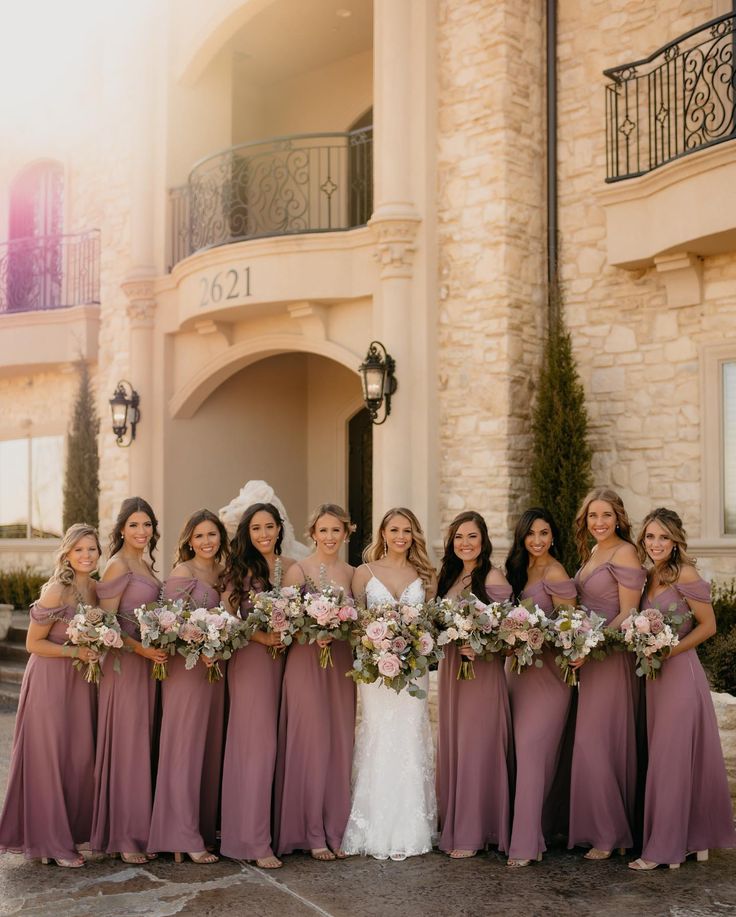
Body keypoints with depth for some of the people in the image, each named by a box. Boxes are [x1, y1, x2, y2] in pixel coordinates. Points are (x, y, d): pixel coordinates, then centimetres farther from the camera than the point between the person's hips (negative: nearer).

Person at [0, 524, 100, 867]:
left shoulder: (94, 588, 5)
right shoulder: (56, 591, -16)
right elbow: (33, 643, -12)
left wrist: (93, 651, 3)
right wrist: (74, 652, -20)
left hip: (81, 682, 7)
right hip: (51, 681, -7)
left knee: (80, 757, 9)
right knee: (50, 758, 1)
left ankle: (73, 831, 22)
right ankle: (51, 842, 12)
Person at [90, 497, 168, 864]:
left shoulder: (146, 564, 13)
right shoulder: (118, 566, -11)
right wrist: (140, 648, -23)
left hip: (149, 661, 8)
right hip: (125, 663, -8)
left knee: (143, 746, 12)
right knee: (126, 747, -3)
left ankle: (140, 829, 20)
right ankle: (124, 836, 5)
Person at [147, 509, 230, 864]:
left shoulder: (221, 572, 13)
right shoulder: (183, 572, -8)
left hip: (214, 667, 7)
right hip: (186, 667, -7)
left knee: (210, 748, 11)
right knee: (185, 748, -3)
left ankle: (204, 828, 20)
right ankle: (184, 838, 1)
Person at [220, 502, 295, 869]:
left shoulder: (290, 567, 7)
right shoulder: (239, 569, -2)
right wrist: (261, 637, -14)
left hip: (282, 660, 4)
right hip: (251, 660, -4)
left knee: (273, 743, 10)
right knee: (255, 745, -4)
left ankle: (275, 828, 20)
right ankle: (254, 841, 1)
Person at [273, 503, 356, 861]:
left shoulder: (352, 573, 9)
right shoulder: (298, 570, -4)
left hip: (342, 664, 5)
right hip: (306, 662, -4)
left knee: (340, 746, 6)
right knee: (311, 745, -4)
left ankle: (335, 829, 16)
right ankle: (312, 833, 7)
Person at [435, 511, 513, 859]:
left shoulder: (493, 578, -9)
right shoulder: (448, 576, 12)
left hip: (482, 669, -7)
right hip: (449, 668, 7)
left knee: (476, 749, -2)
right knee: (451, 747, 11)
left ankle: (473, 834, 6)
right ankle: (452, 826, 22)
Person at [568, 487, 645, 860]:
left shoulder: (625, 553, -11)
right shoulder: (591, 553, 15)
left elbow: (628, 613, -15)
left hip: (612, 657, -8)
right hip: (589, 656, 9)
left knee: (597, 741, -5)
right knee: (592, 741, 11)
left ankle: (609, 833, 6)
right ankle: (598, 827, 20)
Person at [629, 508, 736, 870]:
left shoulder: (685, 575, -10)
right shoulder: (647, 577, 10)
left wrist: (668, 651, -16)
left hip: (679, 672, -7)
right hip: (653, 675, 7)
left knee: (671, 759, -3)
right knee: (671, 758, 11)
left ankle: (664, 847, 5)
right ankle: (695, 838, 22)